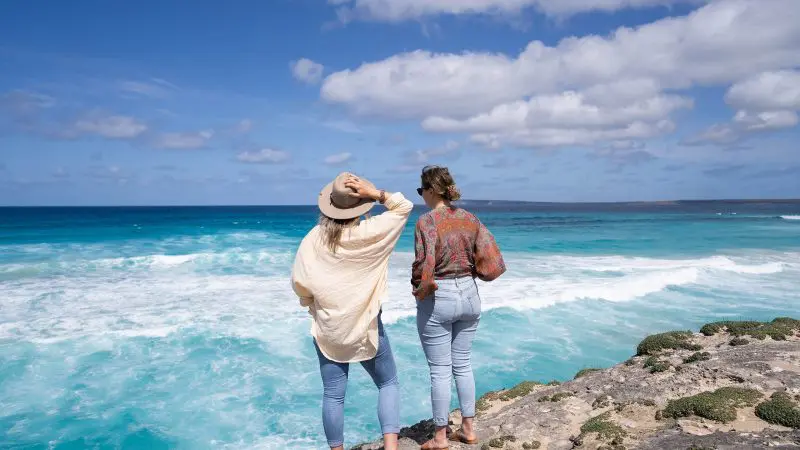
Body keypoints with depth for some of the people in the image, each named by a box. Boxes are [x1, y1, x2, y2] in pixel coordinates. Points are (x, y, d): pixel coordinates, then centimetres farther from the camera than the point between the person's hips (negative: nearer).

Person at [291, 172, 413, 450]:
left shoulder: (312, 240, -6)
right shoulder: (368, 233, -14)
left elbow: (299, 283, -2)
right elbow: (404, 207, -5)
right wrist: (375, 193, -17)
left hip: (328, 329, 2)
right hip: (367, 326, -2)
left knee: (333, 395, 10)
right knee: (388, 384, 14)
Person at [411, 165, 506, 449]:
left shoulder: (427, 221, -15)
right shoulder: (470, 218, 2)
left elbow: (424, 265, -22)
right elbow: (489, 258, 0)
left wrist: (419, 291, -4)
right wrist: (467, 275, 13)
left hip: (438, 299, -6)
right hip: (469, 295, 6)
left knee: (440, 370, 5)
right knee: (463, 364, 18)